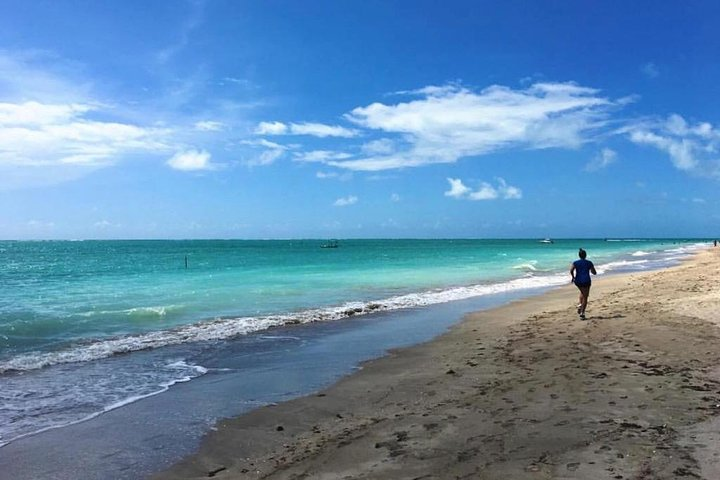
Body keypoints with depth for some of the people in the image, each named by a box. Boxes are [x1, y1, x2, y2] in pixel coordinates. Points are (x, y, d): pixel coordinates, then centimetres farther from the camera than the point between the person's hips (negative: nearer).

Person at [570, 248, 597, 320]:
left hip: (578, 281, 2)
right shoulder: (589, 263, 3)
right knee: (585, 297, 2)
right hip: (586, 281, -2)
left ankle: (579, 305, 11)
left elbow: (571, 270, -12)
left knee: (582, 292, 31)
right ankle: (582, 313, -7)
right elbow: (594, 273, 6)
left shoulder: (575, 262, 3)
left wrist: (572, 277, 3)